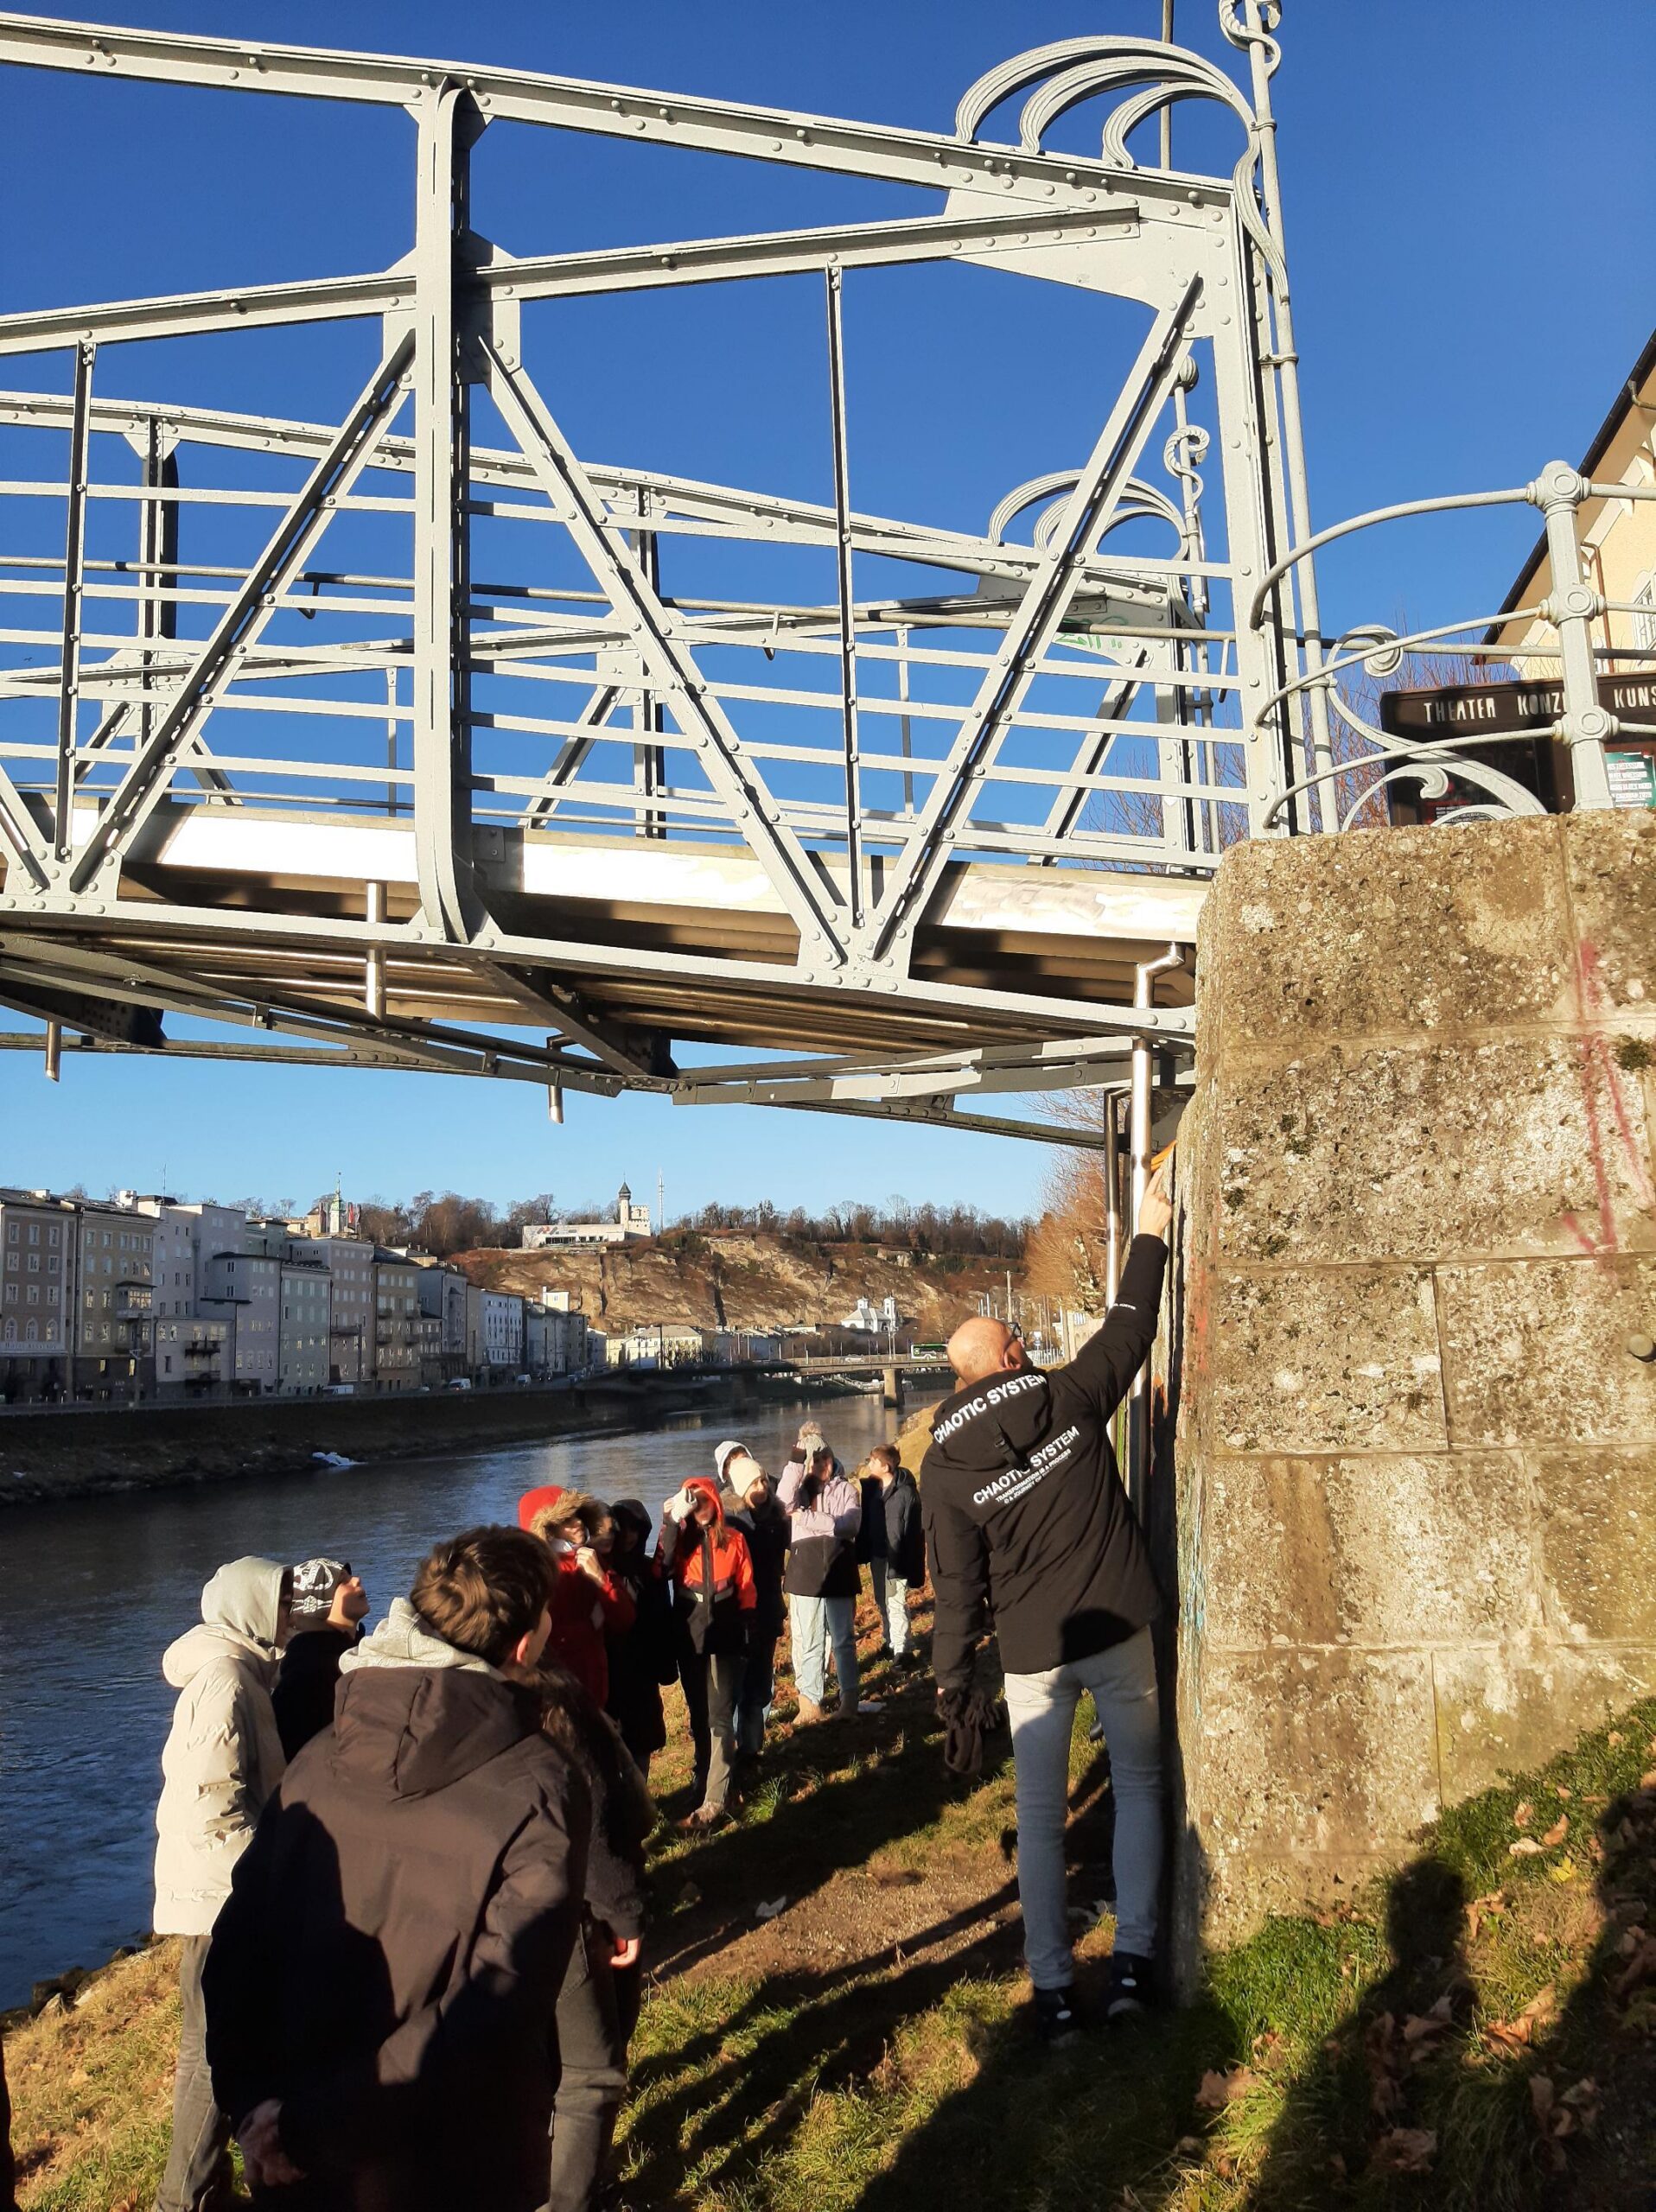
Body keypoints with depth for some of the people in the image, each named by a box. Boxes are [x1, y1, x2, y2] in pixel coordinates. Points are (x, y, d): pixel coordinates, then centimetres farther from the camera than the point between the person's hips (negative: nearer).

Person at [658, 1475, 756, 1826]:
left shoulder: (733, 1539, -1)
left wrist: (745, 1630, -1)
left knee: (719, 1719, -4)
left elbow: (746, 1587, 3)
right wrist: (673, 1521, -26)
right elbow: (663, 1566, -20)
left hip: (725, 1640, -2)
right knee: (699, 1718, 14)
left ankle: (715, 1800, -3)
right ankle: (708, 1779, 30)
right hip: (689, 1641, 2)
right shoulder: (679, 1539, 1)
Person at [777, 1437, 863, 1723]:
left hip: (839, 1576, 0)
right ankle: (809, 1700, 11)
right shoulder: (798, 1489, 6)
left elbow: (849, 1524, -13)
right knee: (807, 1643, 4)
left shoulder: (846, 1490, 4)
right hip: (805, 1576, 0)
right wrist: (797, 1462, -18)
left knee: (843, 1640, 8)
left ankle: (849, 1696, 18)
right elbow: (783, 1504, -17)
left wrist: (804, 1518, -14)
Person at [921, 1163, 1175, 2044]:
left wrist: (952, 1681, 3)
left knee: (1040, 1820, 11)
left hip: (1033, 1654, 0)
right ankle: (1132, 1956, 12)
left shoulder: (943, 1460, -6)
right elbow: (1129, 1329, 6)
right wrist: (1152, 1228, 16)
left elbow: (957, 1587, -5)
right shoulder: (1067, 1397, -7)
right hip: (1116, 1629, 0)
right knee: (1139, 1782, 17)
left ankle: (1051, 1988, 13)